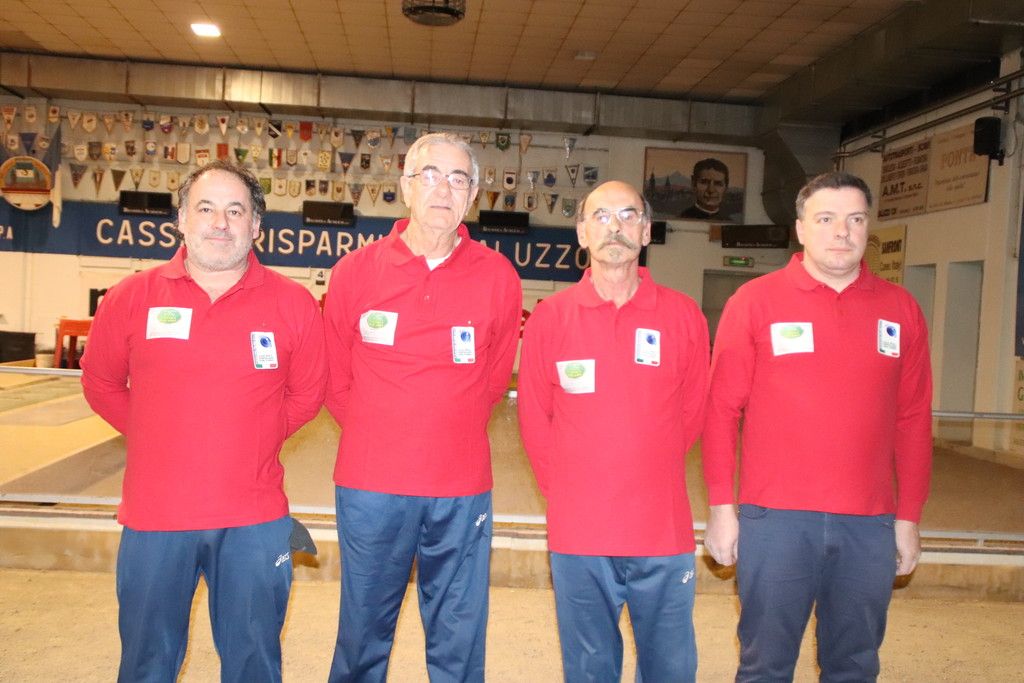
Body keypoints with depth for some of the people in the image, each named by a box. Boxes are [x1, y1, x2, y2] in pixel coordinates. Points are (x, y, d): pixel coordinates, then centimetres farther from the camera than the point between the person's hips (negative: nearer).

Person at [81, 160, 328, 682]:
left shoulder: (294, 304, -4)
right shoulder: (131, 297, -1)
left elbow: (307, 393, 7)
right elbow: (101, 384, 12)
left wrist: (253, 442, 4)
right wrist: (160, 440, 8)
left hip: (254, 523, 0)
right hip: (153, 519, 1)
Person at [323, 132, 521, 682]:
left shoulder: (498, 278, -1)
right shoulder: (355, 272, -1)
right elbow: (337, 380, 10)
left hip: (461, 491, 0)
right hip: (369, 486, 0)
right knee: (362, 636, 14)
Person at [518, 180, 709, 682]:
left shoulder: (684, 316, -1)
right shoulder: (549, 318, -1)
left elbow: (692, 414, 9)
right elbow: (534, 420, 6)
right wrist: (565, 489, 7)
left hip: (664, 533, 1)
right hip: (578, 535, 0)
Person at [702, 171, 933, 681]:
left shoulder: (900, 309, 7)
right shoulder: (755, 301, -1)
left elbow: (913, 420, 8)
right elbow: (721, 410, -2)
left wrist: (908, 517, 7)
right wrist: (720, 507, -5)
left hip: (870, 525, 3)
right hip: (775, 519, -2)